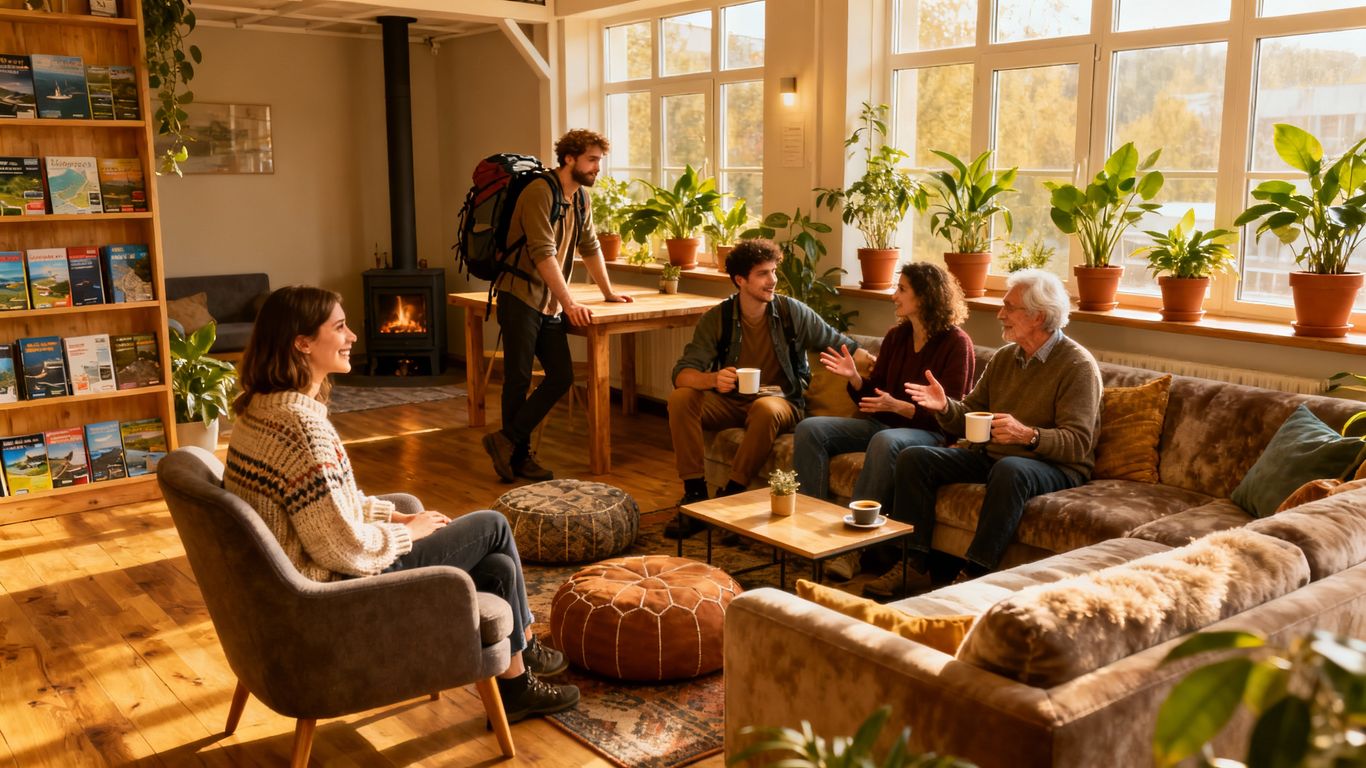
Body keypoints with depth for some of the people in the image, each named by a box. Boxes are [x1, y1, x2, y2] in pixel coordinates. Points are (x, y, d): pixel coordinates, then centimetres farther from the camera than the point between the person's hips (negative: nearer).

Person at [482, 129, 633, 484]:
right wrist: (569, 303, -22)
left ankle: (508, 441, 5)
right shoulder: (539, 193, -14)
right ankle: (518, 455, 6)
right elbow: (544, 255, -21)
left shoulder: (580, 198, 13)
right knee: (519, 378, -5)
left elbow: (590, 247, 25)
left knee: (561, 377, 0)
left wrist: (608, 292, 29)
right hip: (520, 298, -8)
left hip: (550, 305, 8)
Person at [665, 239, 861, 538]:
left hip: (781, 402, -2)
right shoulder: (717, 319, -5)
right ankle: (695, 494, -19)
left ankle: (732, 496, -24)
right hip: (730, 401, 2)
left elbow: (839, 343, 1)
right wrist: (713, 379, -36)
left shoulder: (792, 312, -5)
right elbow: (682, 373, -13)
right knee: (680, 399, -24)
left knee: (765, 407, -37)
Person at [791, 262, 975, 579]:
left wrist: (898, 406, -25)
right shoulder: (896, 337, 12)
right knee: (809, 429, -12)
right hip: (883, 423, 7)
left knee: (885, 442, -40)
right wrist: (854, 377, -7)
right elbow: (873, 393, 14)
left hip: (929, 432, -7)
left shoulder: (956, 343, -7)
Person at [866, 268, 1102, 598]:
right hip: (992, 457, 7)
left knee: (1010, 469, -41)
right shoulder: (1004, 357, 12)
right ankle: (914, 563, -12)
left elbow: (1078, 443, -19)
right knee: (913, 457, -7)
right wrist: (945, 406, -11)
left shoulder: (1078, 365, -11)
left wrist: (1027, 435, -36)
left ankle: (975, 574, -34)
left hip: (1058, 468, -7)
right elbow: (970, 415, 11)